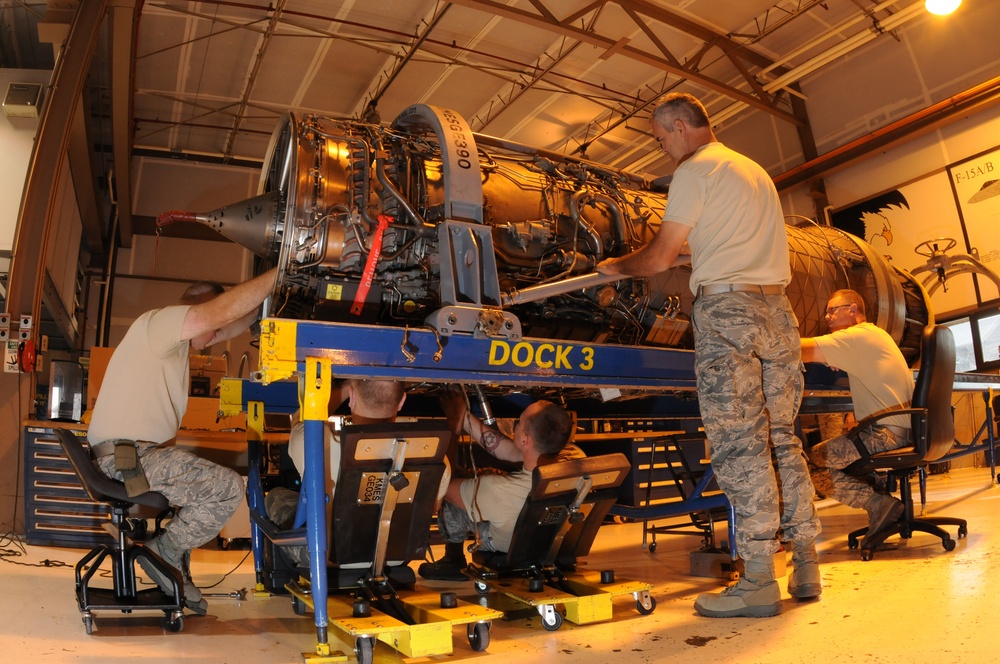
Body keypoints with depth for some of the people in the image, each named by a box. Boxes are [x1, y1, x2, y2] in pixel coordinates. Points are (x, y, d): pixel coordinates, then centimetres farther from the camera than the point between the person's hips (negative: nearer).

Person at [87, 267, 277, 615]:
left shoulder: (176, 338, 19)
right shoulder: (158, 321, -11)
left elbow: (231, 327, 18)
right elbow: (220, 311, -26)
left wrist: (266, 295, 9)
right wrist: (277, 275, -23)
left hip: (139, 452, 11)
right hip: (127, 458, -11)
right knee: (228, 487, -15)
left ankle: (177, 574, 21)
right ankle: (165, 554, 1)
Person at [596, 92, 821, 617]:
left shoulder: (695, 171, -1)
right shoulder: (754, 170, 25)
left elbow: (658, 258, -2)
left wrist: (614, 266, 16)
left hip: (726, 307, -8)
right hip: (775, 306, 8)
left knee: (739, 442, -8)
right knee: (782, 437, 9)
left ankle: (758, 582, -6)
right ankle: (806, 567, 13)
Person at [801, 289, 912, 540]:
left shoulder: (858, 336, -12)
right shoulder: (874, 334, 22)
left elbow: (804, 350, -20)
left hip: (886, 435, -10)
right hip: (900, 431, 10)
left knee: (814, 458, -13)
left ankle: (878, 502, -10)